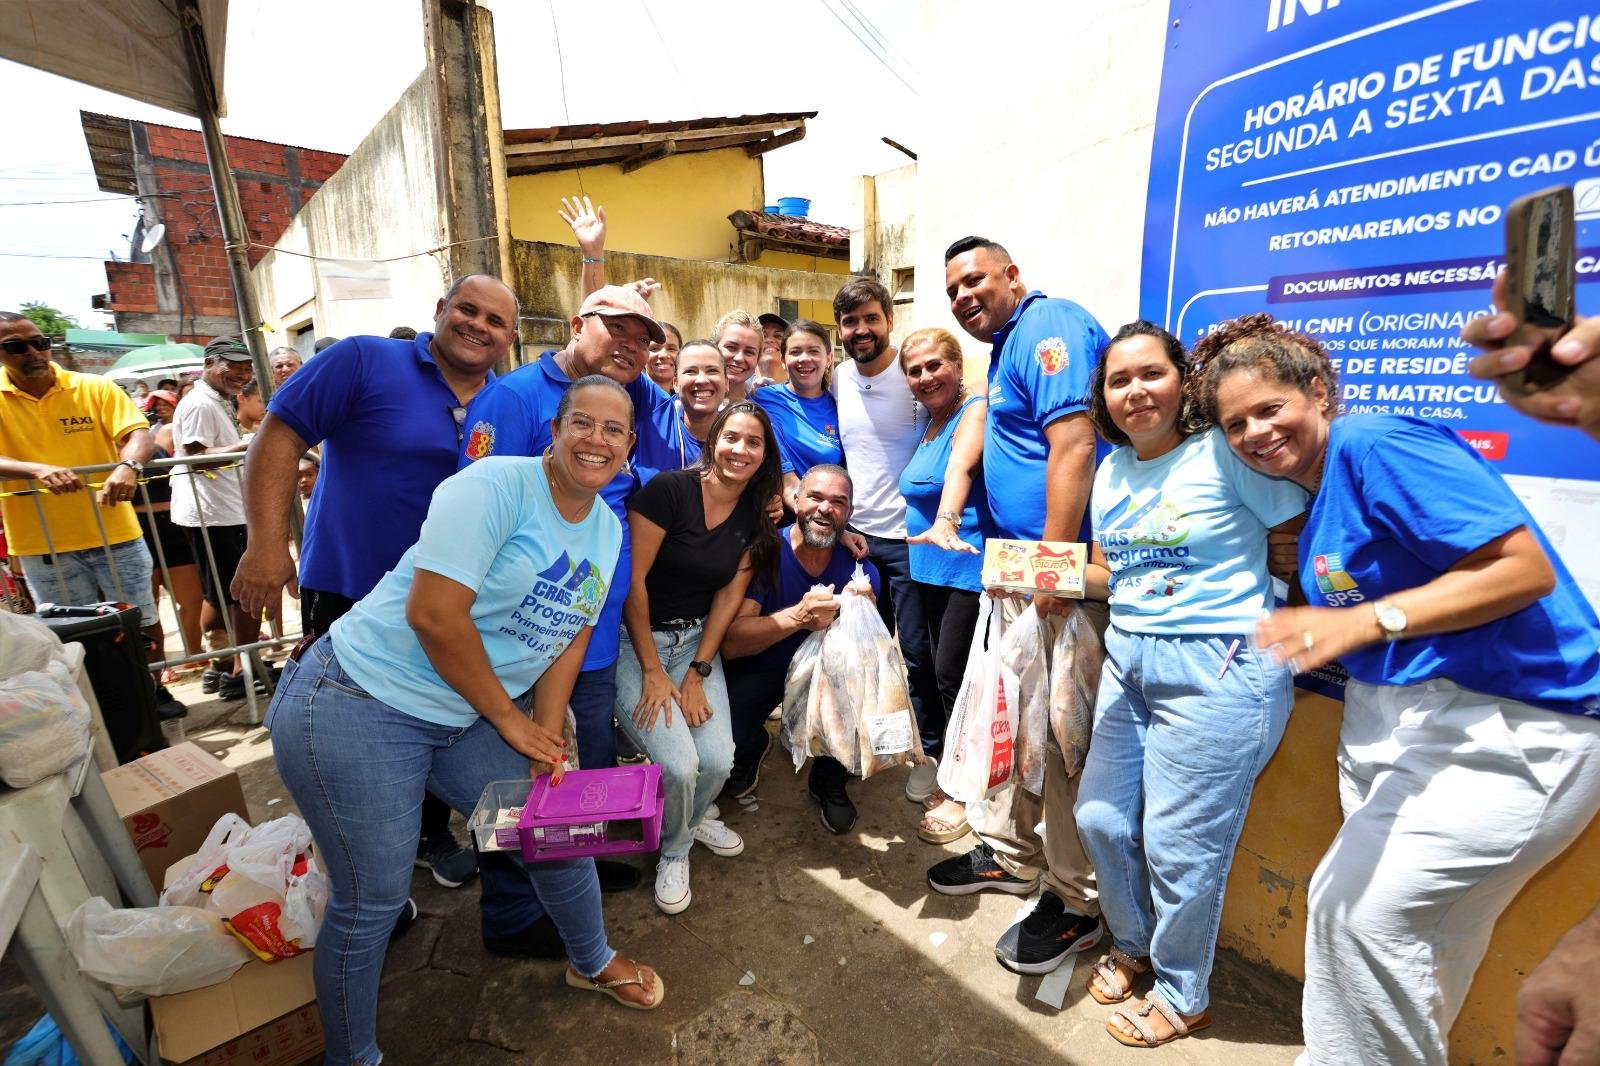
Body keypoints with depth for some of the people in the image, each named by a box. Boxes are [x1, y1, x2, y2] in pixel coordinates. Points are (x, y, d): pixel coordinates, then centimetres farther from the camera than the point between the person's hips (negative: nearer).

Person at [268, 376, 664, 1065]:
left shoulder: (608, 532, 3)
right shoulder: (496, 484, -21)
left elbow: (569, 638, 6)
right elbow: (434, 615, -26)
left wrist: (546, 743, -2)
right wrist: (509, 719, -14)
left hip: (469, 716, 7)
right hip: (359, 704, -6)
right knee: (372, 904, 5)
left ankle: (592, 962, 42)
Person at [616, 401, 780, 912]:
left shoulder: (757, 517, 1)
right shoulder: (669, 488, -17)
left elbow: (730, 596, 1)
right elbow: (633, 580, -16)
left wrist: (698, 673, -5)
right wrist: (653, 671, -13)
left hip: (696, 640, 4)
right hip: (634, 640, -4)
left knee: (718, 760, -11)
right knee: (679, 764, -17)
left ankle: (693, 818, 28)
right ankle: (674, 851, 19)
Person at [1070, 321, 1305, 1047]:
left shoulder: (1224, 453, -11)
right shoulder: (1111, 472, 9)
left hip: (1218, 668, -7)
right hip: (1128, 659, 7)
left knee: (1178, 844, 6)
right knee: (1100, 815, 14)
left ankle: (1182, 997, 34)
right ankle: (1132, 945, 43)